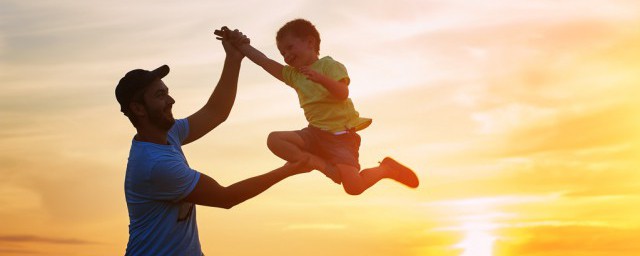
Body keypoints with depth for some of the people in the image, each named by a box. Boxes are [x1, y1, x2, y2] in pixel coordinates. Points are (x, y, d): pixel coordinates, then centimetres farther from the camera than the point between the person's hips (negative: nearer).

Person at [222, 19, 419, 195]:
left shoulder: (329, 65, -6)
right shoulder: (293, 74, 14)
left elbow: (343, 93, -22)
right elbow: (264, 62, 11)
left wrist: (321, 78, -38)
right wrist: (240, 44, 5)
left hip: (341, 135, -6)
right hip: (315, 133, 7)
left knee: (353, 187, -23)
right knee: (274, 140, -16)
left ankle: (386, 168, 8)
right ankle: (323, 165, -16)